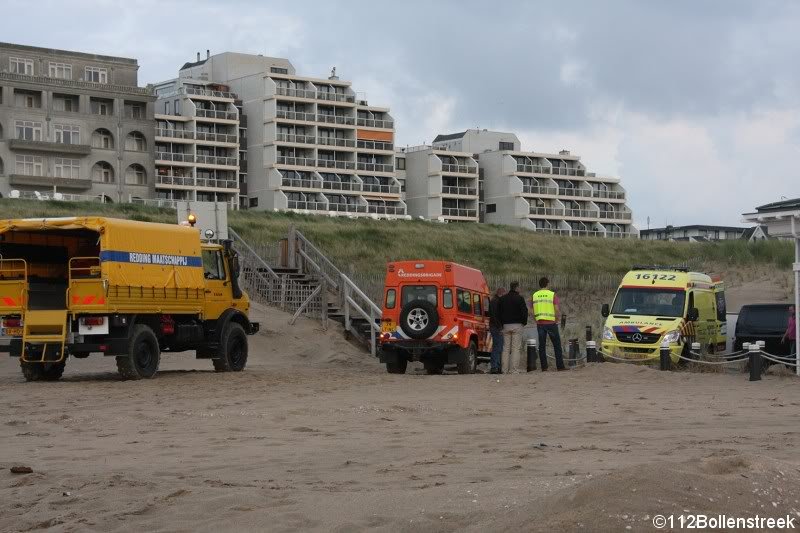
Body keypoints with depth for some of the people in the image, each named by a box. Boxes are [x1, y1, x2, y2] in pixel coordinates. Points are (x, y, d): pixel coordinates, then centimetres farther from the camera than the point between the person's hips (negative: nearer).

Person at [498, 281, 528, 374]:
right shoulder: (519, 299, -6)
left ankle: (504, 369, 3)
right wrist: (524, 322, 6)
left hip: (506, 325, 4)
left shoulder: (502, 299, 9)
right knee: (516, 348, -4)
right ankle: (513, 369, -9)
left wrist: (502, 323, 15)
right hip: (517, 325, -4)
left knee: (506, 348, 7)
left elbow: (499, 312, 10)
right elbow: (524, 312, -8)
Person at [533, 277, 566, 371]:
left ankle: (544, 367, 4)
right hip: (551, 322, -3)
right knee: (557, 345, 5)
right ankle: (560, 366, 2)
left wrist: (536, 320, 13)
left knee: (542, 345, 6)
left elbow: (532, 311, 4)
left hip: (540, 323, 3)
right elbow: (557, 310, -10)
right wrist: (556, 320, 3)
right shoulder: (552, 295, -4)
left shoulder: (534, 295, 5)